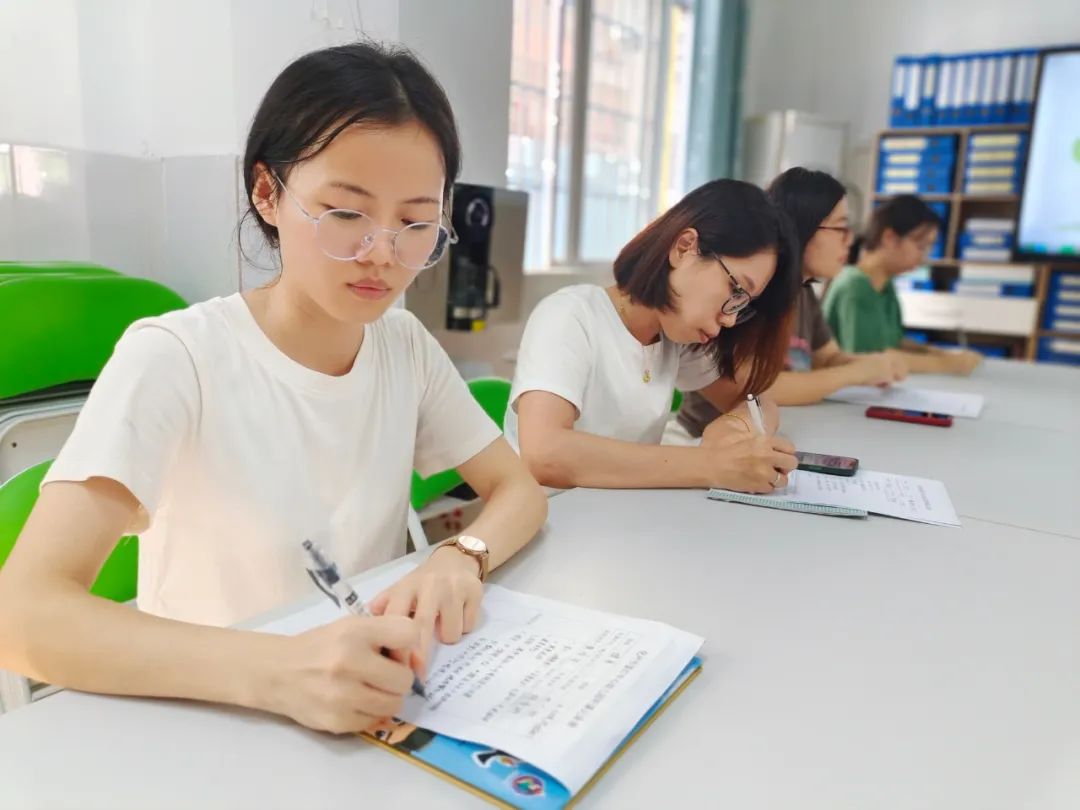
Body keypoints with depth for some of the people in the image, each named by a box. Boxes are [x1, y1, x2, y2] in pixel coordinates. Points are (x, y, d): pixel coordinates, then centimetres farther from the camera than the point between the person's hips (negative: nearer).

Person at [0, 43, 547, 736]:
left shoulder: (405, 344, -1)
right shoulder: (174, 358, -16)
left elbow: (520, 490, 2)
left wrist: (461, 559, -19)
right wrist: (276, 671, -37)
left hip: (374, 714, 3)